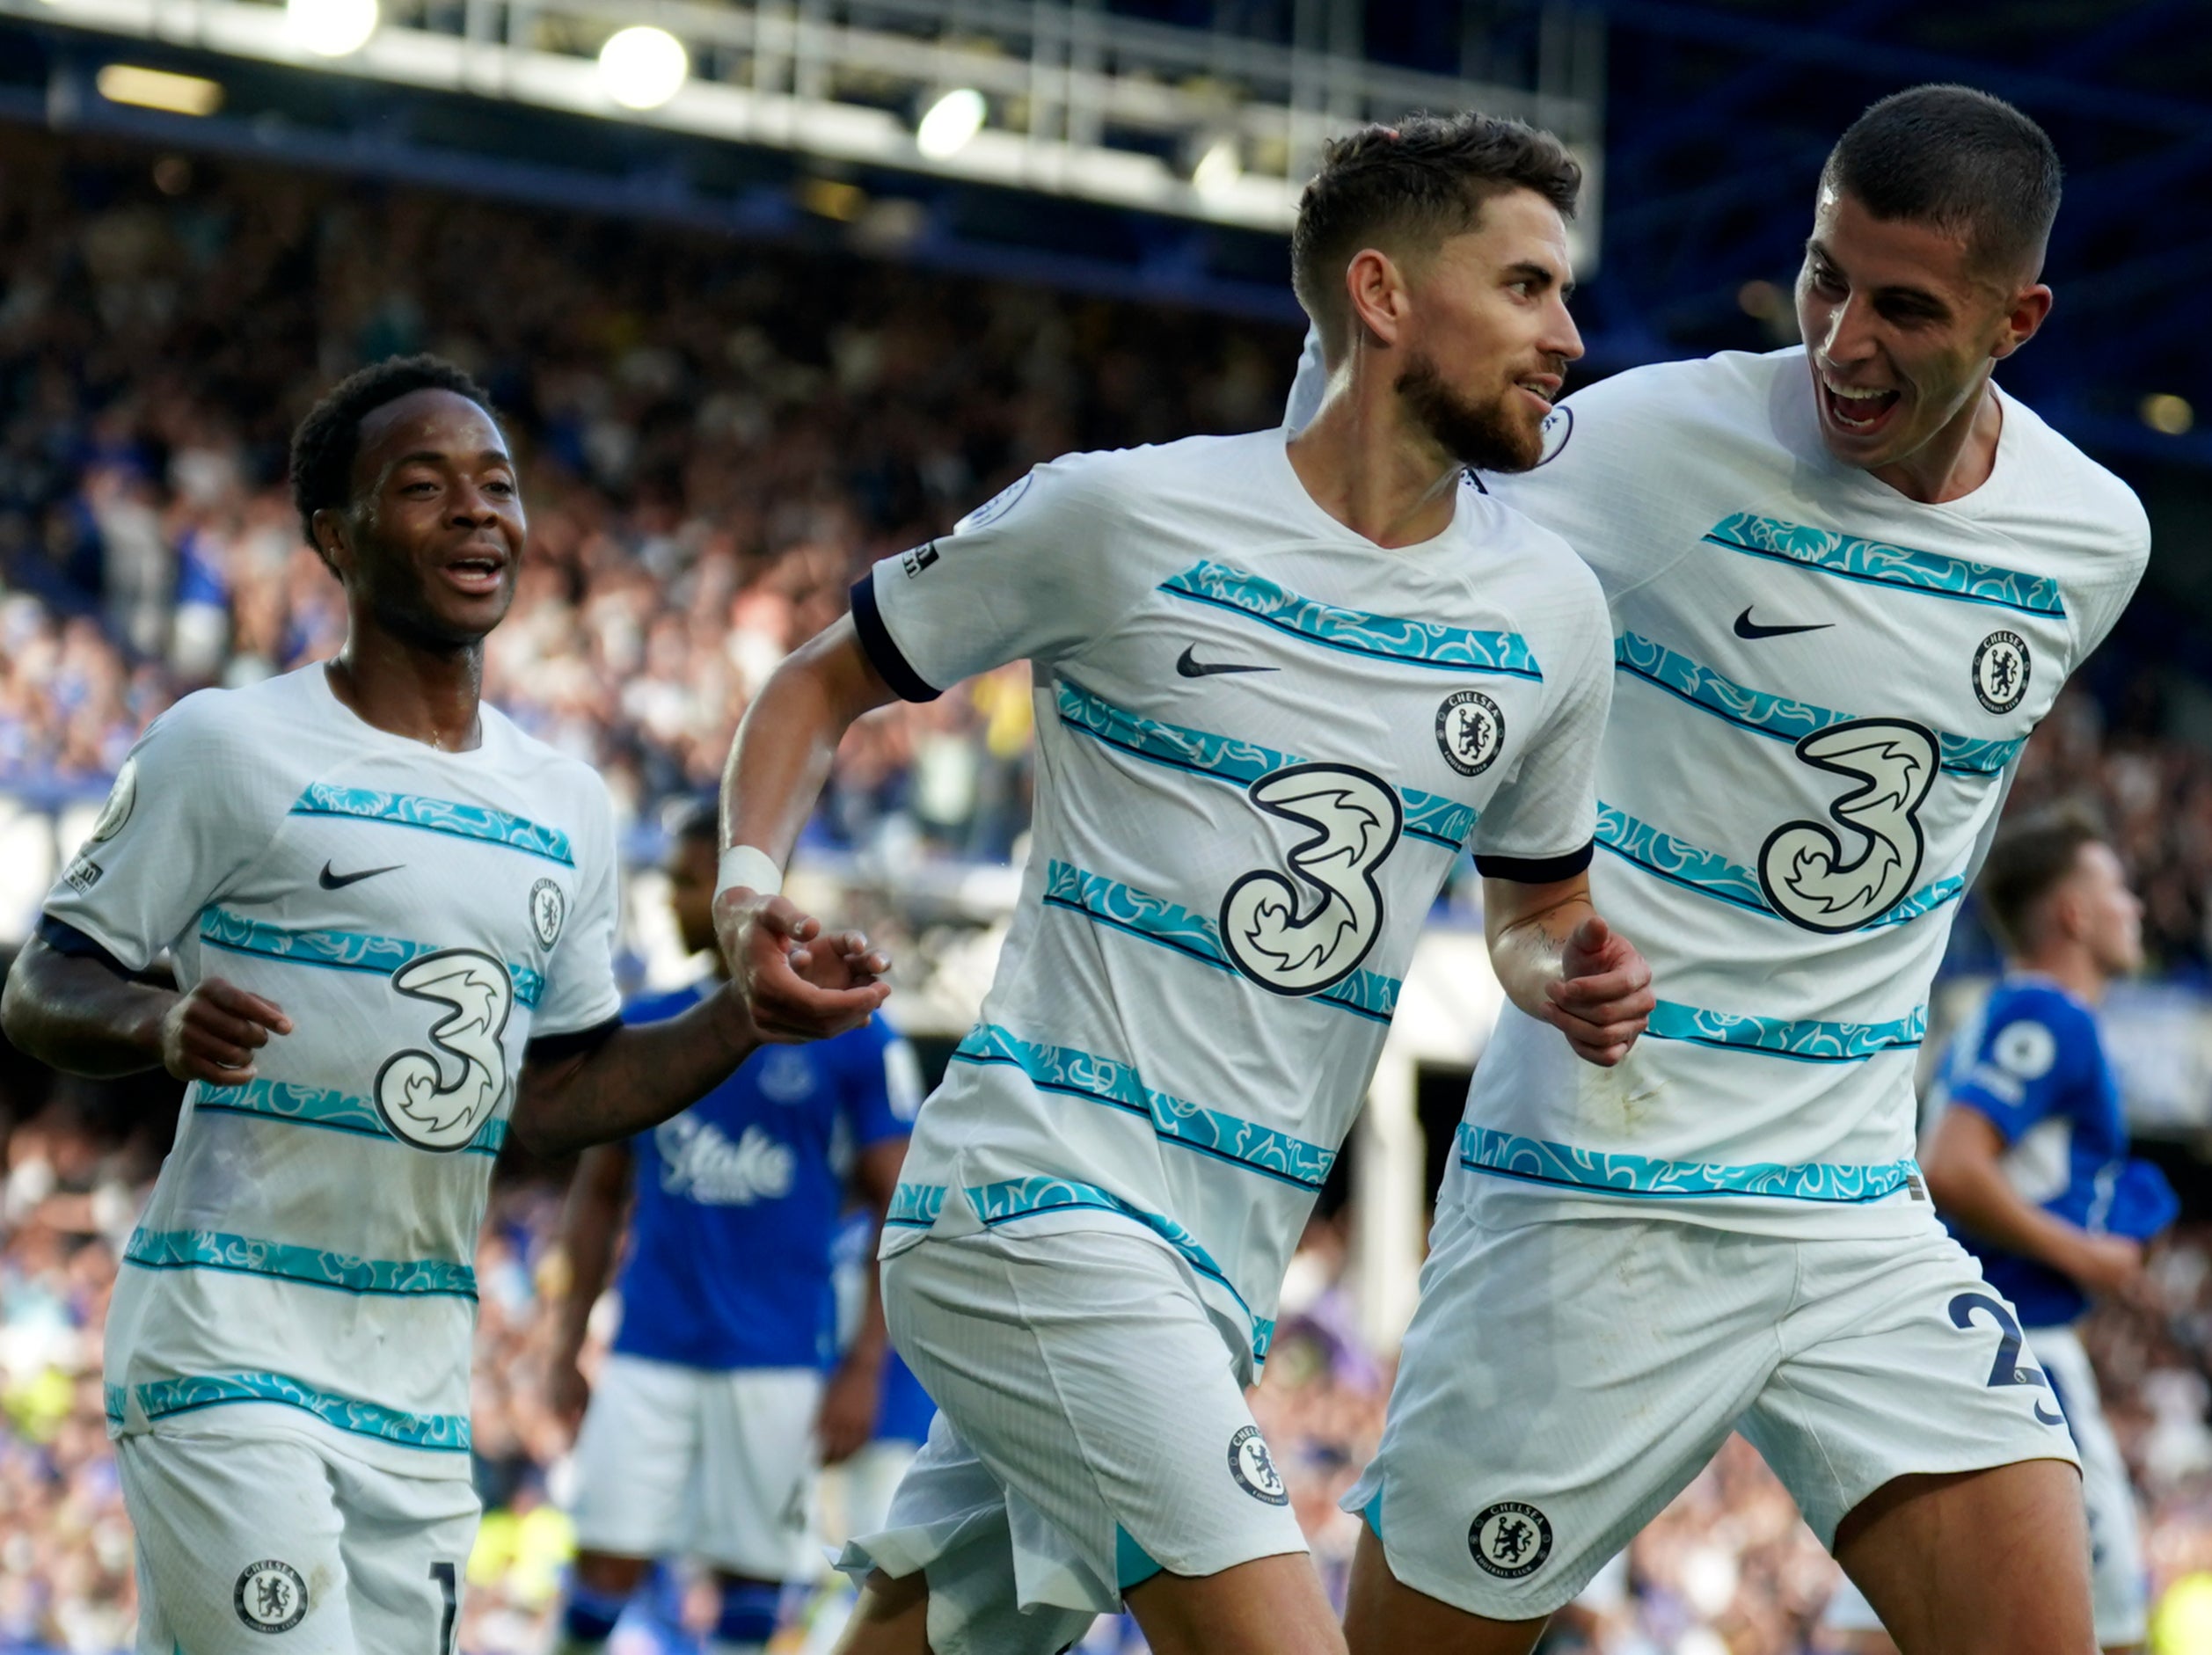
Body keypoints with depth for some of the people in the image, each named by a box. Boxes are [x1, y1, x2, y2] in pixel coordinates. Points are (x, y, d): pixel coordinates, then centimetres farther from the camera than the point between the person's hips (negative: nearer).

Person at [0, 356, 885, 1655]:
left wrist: (749, 1016, 7)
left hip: (422, 1387, 6)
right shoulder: (230, 748, -5)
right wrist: (161, 1024, -23)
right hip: (227, 1350, -6)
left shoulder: (568, 807, 13)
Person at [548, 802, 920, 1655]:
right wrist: (567, 1346, 8)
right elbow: (599, 1194, 15)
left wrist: (865, 1367, -8)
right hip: (649, 1354, 3)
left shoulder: (850, 1037, -2)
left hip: (778, 1357, -3)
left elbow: (899, 1212, -2)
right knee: (605, 1563, -3)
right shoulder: (644, 1030, 9)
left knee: (752, 1581, 1)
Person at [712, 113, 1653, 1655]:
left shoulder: (1550, 612, 9)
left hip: (1225, 1264, 6)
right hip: (1042, 1189, -6)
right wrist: (749, 888, -11)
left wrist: (1573, 978, 0)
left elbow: (1535, 901, 24)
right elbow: (822, 683, 7)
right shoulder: (1129, 515, -5)